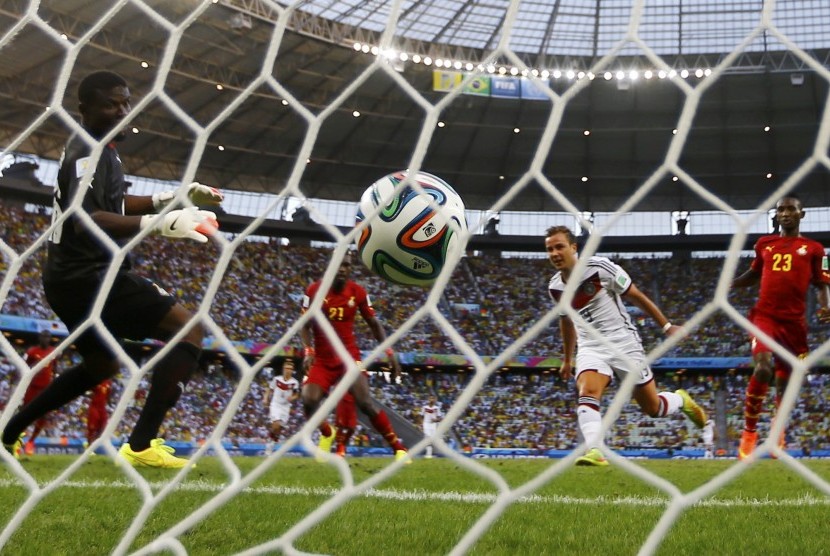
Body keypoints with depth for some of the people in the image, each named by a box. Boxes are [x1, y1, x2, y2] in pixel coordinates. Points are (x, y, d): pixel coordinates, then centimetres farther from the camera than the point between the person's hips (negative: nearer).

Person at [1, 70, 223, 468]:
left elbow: (113, 203, 33)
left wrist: (175, 197, 22)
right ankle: (141, 444, -22)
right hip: (89, 274, -11)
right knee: (188, 328, -16)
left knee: (102, 365, 30)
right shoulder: (89, 151, -15)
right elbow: (85, 220, -30)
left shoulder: (92, 148, 17)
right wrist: (159, 223, -43)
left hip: (73, 276, 11)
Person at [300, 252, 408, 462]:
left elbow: (373, 323, 8)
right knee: (309, 402, -15)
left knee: (366, 403, -15)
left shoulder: (358, 292, -3)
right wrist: (308, 351, -16)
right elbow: (305, 326, 0)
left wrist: (389, 351, -3)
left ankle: (398, 447, -6)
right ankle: (327, 433, 18)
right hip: (322, 360, 1)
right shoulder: (314, 291, -7)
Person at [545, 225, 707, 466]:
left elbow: (637, 296, -5)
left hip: (623, 342, -3)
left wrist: (667, 326, -2)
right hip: (590, 348, 3)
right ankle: (595, 452, -36)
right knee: (587, 394, -26)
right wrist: (567, 360, 27)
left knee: (652, 408, 5)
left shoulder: (600, 268, -14)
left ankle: (682, 400, 36)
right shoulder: (554, 287, 2)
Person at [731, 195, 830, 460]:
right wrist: (730, 284, 11)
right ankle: (749, 432, -7)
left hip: (794, 321, 0)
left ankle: (778, 436, 28)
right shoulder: (764, 244, 13)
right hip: (764, 316, 0)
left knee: (784, 379, 7)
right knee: (762, 369, -22)